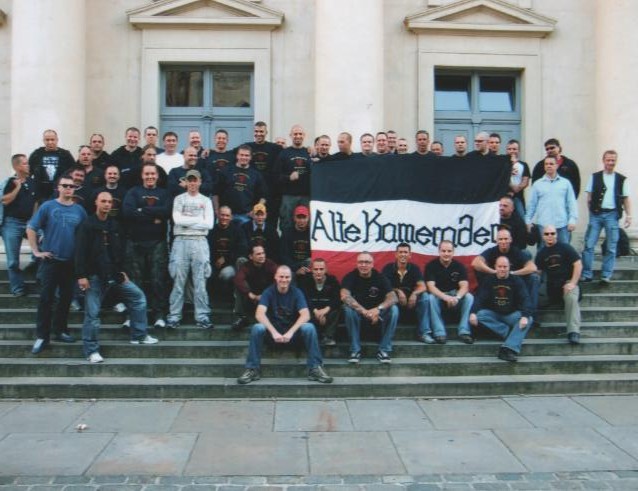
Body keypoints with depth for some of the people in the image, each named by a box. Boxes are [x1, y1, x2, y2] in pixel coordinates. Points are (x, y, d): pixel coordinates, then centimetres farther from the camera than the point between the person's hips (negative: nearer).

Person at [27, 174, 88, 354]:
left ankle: (60, 330, 25)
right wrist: (36, 251, -6)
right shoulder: (48, 206, -3)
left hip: (72, 261, 3)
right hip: (51, 260, -3)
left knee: (66, 297, 11)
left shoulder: (79, 210, 5)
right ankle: (42, 336, 5)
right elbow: (31, 228, -3)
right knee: (46, 298, -2)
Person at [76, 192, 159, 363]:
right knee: (92, 313, -3)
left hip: (114, 275, 6)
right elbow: (80, 252, -13)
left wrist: (121, 271, 12)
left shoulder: (114, 225, 12)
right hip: (94, 276, -6)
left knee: (138, 297, 7)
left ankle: (139, 335, 18)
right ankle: (91, 350, 8)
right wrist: (81, 275, -19)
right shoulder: (87, 225, -7)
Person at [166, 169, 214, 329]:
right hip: (181, 241, 0)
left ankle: (202, 317, 5)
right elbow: (177, 220, -6)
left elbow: (209, 224, -1)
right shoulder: (179, 199, 10)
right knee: (178, 282, 0)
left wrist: (187, 220, -2)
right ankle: (174, 316, 4)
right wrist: (198, 219, -3)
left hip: (200, 241, 1)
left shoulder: (206, 201, 12)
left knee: (200, 282, 1)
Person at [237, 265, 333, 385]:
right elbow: (259, 314, -21)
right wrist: (274, 332, -35)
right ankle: (253, 369, -20)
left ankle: (315, 368, -22)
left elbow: (305, 315, -17)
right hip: (272, 331, 0)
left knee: (309, 327, -29)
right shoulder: (268, 292, -7)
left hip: (293, 331, 0)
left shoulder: (296, 292, -5)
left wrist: (290, 332, -32)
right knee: (257, 328, -30)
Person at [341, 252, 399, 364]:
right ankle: (355, 350, -24)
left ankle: (384, 350, -19)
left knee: (393, 309, -27)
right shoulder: (350, 277, -12)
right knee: (348, 308, -33)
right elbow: (344, 296, -29)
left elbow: (393, 298, -21)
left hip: (377, 314, 1)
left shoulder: (380, 277, -8)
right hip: (358, 314, -1)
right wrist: (364, 311, -42)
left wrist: (378, 309, -42)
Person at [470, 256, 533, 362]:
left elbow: (525, 299, -13)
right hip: (493, 314, 0)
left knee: (528, 320, -29)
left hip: (511, 315, 0)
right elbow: (479, 297, -10)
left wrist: (525, 316, -32)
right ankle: (512, 333, -27)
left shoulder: (516, 281, -1)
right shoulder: (488, 281, 2)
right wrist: (473, 312, -29)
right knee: (480, 315, -29)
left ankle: (510, 348, -46)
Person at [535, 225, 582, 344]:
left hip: (567, 282, -7)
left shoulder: (565, 248, 0)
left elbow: (578, 264, -5)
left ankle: (573, 332, -41)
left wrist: (573, 283, -13)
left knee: (571, 299, -32)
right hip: (551, 285, 7)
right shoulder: (541, 253, 12)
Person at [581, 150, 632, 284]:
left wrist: (628, 215, 1)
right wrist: (591, 211, -5)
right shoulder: (595, 177, 5)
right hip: (596, 214, 0)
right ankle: (586, 274, 4)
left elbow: (626, 199, 9)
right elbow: (589, 197, 5)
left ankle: (606, 275, 11)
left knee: (611, 248, 3)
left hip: (612, 214, 1)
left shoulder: (621, 179, 7)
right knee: (589, 245, -3)